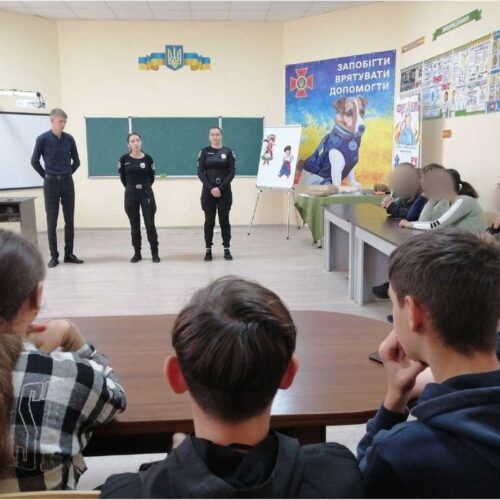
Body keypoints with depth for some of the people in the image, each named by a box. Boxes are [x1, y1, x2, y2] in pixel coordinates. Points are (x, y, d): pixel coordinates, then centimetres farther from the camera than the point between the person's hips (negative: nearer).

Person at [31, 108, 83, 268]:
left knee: (70, 220, 5)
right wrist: (46, 176, 5)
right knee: (52, 221, 1)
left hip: (67, 182, 3)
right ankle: (54, 256, 8)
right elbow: (34, 161, 2)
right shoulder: (43, 139, -6)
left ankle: (69, 254, 14)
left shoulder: (69, 139, 3)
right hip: (51, 183, -3)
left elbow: (76, 161, 14)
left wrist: (68, 173, 11)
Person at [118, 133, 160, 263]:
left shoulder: (148, 158, -3)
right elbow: (122, 177, 11)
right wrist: (131, 187, 12)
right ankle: (137, 253, 15)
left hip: (146, 192, -1)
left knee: (150, 224, -2)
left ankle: (155, 253, 7)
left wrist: (144, 187, 11)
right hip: (131, 193, 1)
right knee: (134, 225, 6)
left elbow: (151, 177, 8)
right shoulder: (124, 159, -1)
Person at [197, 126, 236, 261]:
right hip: (208, 191, 0)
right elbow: (200, 172, -3)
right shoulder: (204, 152, 3)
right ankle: (208, 250, 10)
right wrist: (211, 188, -15)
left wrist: (221, 188, -14)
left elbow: (232, 172, -3)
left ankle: (227, 250, 9)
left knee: (224, 220, 3)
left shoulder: (228, 152, 3)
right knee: (209, 221, 3)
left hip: (224, 191, 0)